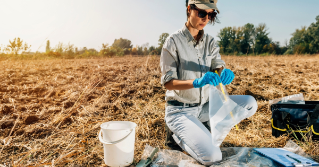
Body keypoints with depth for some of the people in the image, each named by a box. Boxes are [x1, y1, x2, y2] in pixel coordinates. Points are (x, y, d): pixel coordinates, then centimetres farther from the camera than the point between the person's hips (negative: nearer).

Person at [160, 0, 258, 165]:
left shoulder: (210, 42, 4)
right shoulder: (174, 41, -14)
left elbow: (219, 68, -3)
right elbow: (167, 82, -18)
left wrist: (226, 73, -28)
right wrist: (196, 82, -35)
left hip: (205, 106, 6)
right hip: (180, 111, -6)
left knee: (250, 104, -7)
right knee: (212, 157, -22)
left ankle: (206, 128, 7)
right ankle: (178, 135, 7)